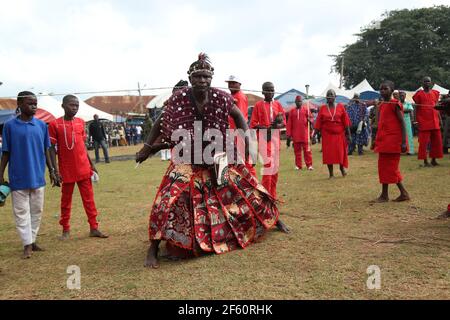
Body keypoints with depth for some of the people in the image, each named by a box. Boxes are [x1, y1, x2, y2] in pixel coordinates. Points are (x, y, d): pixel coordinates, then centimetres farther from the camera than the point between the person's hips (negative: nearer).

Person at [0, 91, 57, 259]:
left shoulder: (42, 125, 3)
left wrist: (51, 171, 9)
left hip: (38, 176, 3)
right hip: (18, 178, -3)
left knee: (37, 211, 10)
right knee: (21, 211, 3)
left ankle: (32, 240, 23)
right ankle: (27, 244, 10)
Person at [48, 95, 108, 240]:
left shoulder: (81, 122, 7)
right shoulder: (55, 124, -6)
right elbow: (52, 148, -6)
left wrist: (91, 164, 12)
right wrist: (56, 171, -11)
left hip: (84, 168, 4)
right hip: (66, 170, -4)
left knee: (89, 199, 6)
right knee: (66, 200, 9)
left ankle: (94, 228, 12)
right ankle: (66, 230, 21)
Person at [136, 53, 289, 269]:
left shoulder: (221, 98, -13)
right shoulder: (178, 99, -16)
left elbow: (238, 115, 6)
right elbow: (161, 122, 0)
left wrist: (246, 141, -2)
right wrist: (147, 147, 3)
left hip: (217, 161, 2)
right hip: (186, 163, -2)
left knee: (247, 190, 11)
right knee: (168, 201, -17)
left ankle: (274, 220, 39)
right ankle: (153, 249, 1)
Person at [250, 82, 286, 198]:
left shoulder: (278, 104, 12)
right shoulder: (258, 105, 2)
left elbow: (283, 122, 8)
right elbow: (253, 124, -3)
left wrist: (277, 125, -15)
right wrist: (266, 127, -18)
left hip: (276, 137, 4)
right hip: (264, 137, -4)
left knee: (276, 164, 7)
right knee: (268, 163, -12)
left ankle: (273, 193, 17)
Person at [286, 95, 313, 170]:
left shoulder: (306, 109, 4)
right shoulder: (292, 111, 8)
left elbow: (311, 117, 3)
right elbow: (289, 124, 6)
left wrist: (310, 120, -23)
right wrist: (288, 135, 2)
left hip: (305, 135, -2)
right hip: (295, 135, 2)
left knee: (307, 150, 0)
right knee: (297, 150, 7)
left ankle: (309, 165, 6)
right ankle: (298, 165, 15)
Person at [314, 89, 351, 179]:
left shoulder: (340, 107, 1)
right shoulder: (323, 108, 2)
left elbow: (346, 121, 0)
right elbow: (318, 123, 0)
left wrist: (349, 135, -3)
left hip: (339, 134, 0)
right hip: (327, 134, 0)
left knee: (341, 152, 6)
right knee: (328, 153, 0)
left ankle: (342, 167, 35)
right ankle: (331, 173, 11)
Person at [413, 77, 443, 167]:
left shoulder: (435, 93, 12)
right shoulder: (419, 94, 0)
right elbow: (416, 108, -1)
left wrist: (440, 119, 12)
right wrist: (417, 120, -8)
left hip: (435, 121, 5)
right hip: (424, 121, -5)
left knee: (437, 141, 7)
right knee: (424, 142, -4)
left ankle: (434, 160, 18)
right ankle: (425, 161, 2)